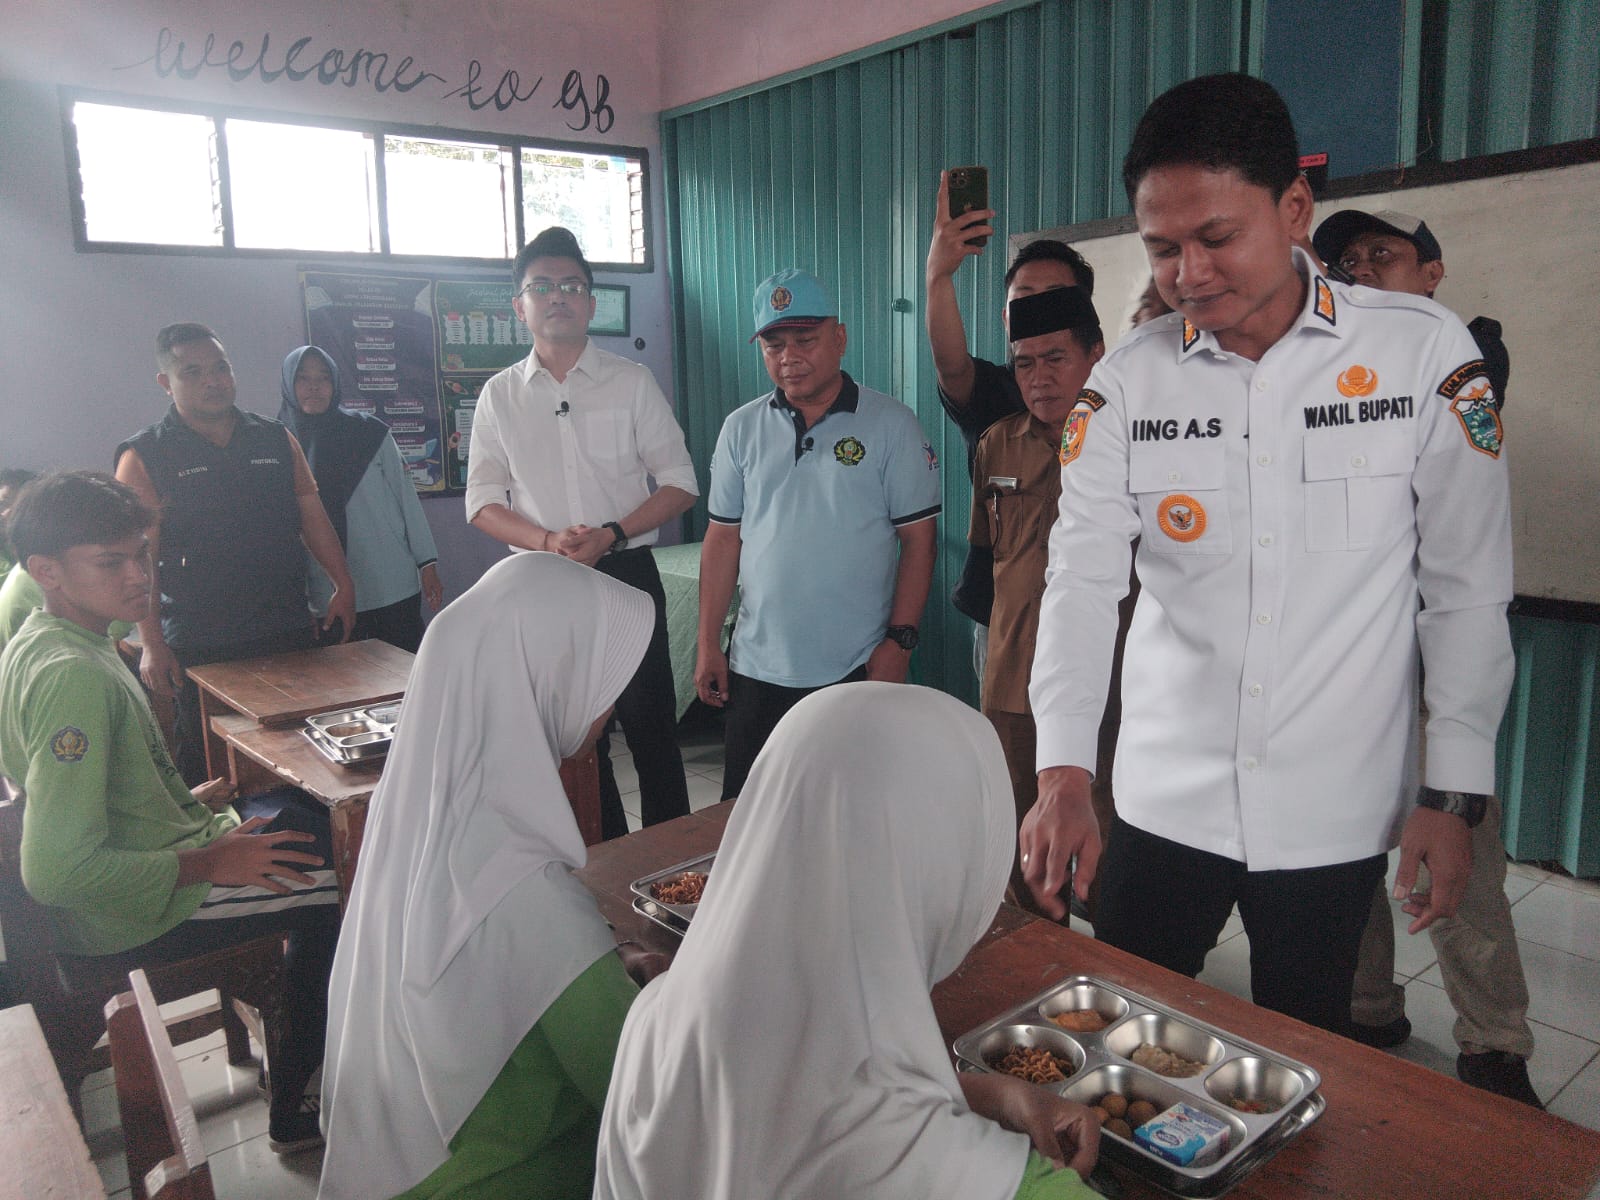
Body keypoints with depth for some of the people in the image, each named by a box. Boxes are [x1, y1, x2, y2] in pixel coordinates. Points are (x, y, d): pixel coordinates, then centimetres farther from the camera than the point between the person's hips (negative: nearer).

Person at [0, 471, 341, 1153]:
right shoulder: (74, 674, -29)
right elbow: (55, 871, -33)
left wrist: (188, 804, 7)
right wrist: (210, 862, -25)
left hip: (150, 847, 10)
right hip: (133, 915, -10)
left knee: (305, 813, 20)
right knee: (334, 890, -8)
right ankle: (294, 1115, 7)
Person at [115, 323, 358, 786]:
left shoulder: (277, 439, 10)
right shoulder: (143, 457, -1)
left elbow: (312, 516, 13)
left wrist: (343, 584, 5)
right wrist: (152, 644, -10)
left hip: (289, 634, 3)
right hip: (199, 649, -3)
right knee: (206, 767, 5)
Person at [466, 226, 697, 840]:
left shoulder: (632, 382, 2)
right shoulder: (499, 395, 7)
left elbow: (680, 483, 0)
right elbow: (482, 501, 5)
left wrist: (610, 535, -15)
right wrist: (550, 542, -14)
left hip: (627, 575, -2)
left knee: (651, 730, 2)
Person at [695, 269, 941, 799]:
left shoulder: (891, 424, -2)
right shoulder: (741, 429, 7)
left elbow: (918, 538, -3)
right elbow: (722, 540, 8)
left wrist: (899, 640, -9)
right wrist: (708, 646, 5)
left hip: (857, 671, -3)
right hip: (757, 669, 3)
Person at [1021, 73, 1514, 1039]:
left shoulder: (1425, 352, -6)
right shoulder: (1127, 381, -3)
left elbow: (1467, 586, -2)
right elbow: (1082, 576, -9)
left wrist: (1456, 791, -3)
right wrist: (1065, 774, -20)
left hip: (1337, 811, -1)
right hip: (1162, 802, 2)